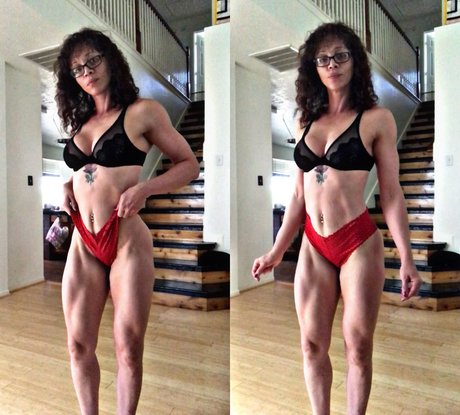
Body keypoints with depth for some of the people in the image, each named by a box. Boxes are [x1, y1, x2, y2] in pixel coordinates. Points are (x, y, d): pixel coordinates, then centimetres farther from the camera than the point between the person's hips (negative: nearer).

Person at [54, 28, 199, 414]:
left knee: (128, 347, 4)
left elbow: (189, 164, -1)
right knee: (79, 344, 10)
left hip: (126, 240, -5)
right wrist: (68, 186, 6)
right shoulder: (80, 121, 16)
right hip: (82, 244, 6)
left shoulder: (143, 111, -1)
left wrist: (144, 189, -16)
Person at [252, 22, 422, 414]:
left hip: (359, 243, -4)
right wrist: (276, 251, 12)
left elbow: (392, 194, -2)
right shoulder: (307, 122, 10)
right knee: (312, 345, 10)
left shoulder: (377, 118, -2)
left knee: (357, 345, 7)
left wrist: (407, 259, -6)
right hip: (313, 246, 4)